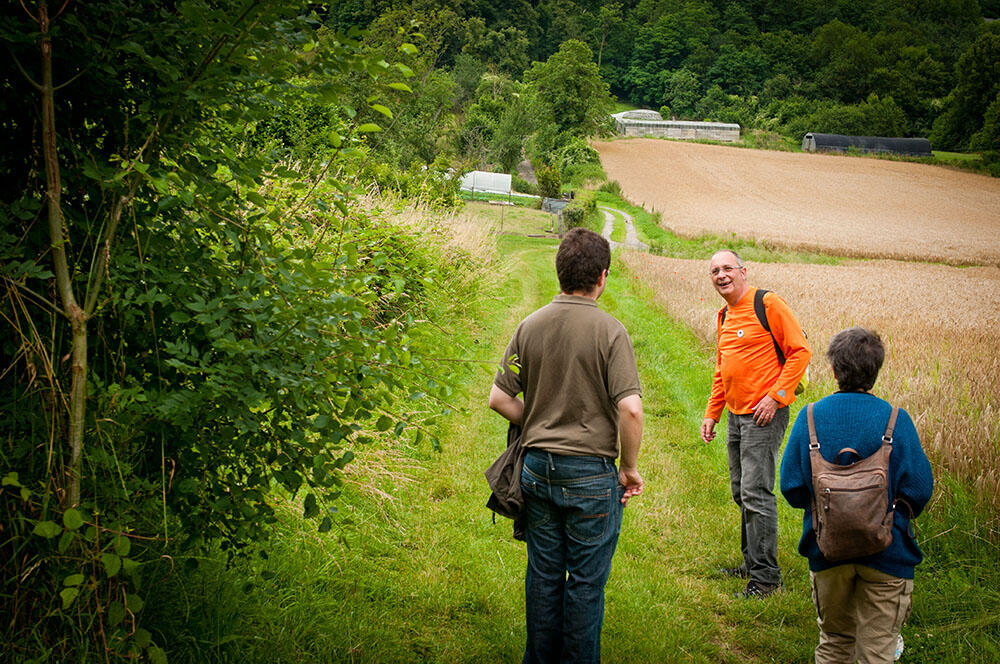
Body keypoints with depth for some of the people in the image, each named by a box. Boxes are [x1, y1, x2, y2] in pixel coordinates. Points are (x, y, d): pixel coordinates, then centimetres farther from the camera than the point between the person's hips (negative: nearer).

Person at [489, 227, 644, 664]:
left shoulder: (530, 326, 0)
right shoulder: (609, 331, -13)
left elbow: (499, 398, 3)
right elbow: (630, 408, -20)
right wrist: (630, 468, -7)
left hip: (537, 468, 5)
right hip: (590, 472, -4)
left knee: (543, 575, 16)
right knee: (586, 581, 8)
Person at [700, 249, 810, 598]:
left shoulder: (768, 304, -9)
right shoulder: (725, 316, 16)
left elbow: (800, 351, -11)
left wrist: (775, 396, -17)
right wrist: (712, 413, 21)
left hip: (764, 415, -9)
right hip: (736, 416, 9)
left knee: (756, 493, -9)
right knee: (741, 493, 14)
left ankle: (766, 576, -3)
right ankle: (752, 563, 26)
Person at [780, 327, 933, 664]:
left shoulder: (810, 417, -7)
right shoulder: (896, 420, -11)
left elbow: (791, 487, -5)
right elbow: (919, 488, -10)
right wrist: (894, 514, 11)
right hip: (886, 552, -2)